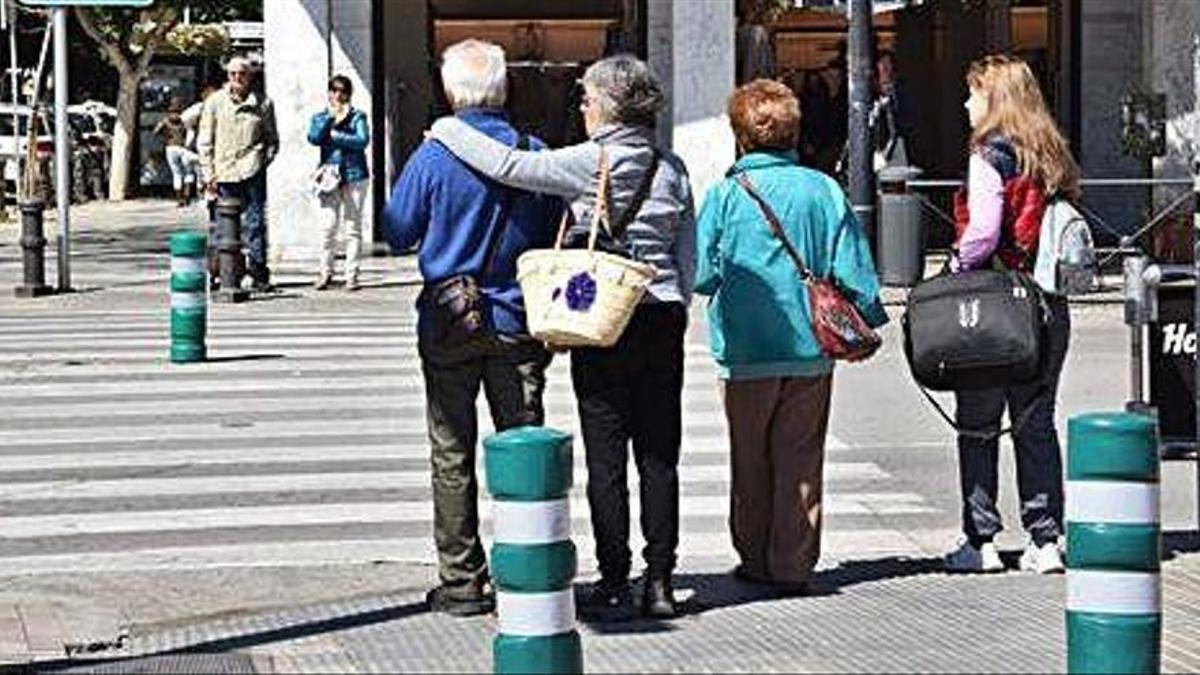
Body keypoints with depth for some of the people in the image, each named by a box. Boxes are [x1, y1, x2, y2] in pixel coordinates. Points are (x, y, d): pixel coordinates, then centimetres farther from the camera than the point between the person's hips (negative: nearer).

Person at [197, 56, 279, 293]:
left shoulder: (262, 103, 6)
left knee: (255, 223, -4)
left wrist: (264, 159, 1)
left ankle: (259, 273, 0)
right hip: (224, 173, 1)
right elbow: (204, 141, 9)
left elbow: (272, 139, 16)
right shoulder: (215, 102, 7)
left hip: (252, 172, -1)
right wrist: (208, 173, 2)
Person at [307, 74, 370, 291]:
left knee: (353, 227, 0)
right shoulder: (320, 117, 12)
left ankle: (351, 275, 5)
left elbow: (363, 140, -9)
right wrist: (331, 118, -12)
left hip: (354, 176, -1)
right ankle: (325, 272, 6)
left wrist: (335, 135, -8)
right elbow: (313, 137, -7)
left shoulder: (357, 116, 7)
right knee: (329, 226, -5)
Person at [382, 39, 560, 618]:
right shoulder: (535, 156, -4)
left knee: (453, 457, 6)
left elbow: (397, 234, -1)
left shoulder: (434, 158, -10)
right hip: (517, 326, 2)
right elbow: (558, 238, 5)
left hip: (448, 326, -1)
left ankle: (462, 583, 9)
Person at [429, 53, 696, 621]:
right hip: (662, 319, 5)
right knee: (659, 455, 8)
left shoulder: (589, 164, -10)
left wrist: (447, 129, 1)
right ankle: (659, 581, 10)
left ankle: (614, 585, 3)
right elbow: (689, 259, 9)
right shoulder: (672, 169, 6)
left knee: (606, 458, 1)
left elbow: (508, 166, -12)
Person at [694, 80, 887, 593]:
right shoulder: (823, 190, -2)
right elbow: (853, 271, -1)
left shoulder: (726, 194, -7)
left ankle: (756, 561, 20)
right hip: (811, 349, 1)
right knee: (800, 460, 8)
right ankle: (792, 565, 8)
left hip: (746, 352, -1)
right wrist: (870, 321, 14)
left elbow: (702, 275, -5)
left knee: (750, 461, 12)